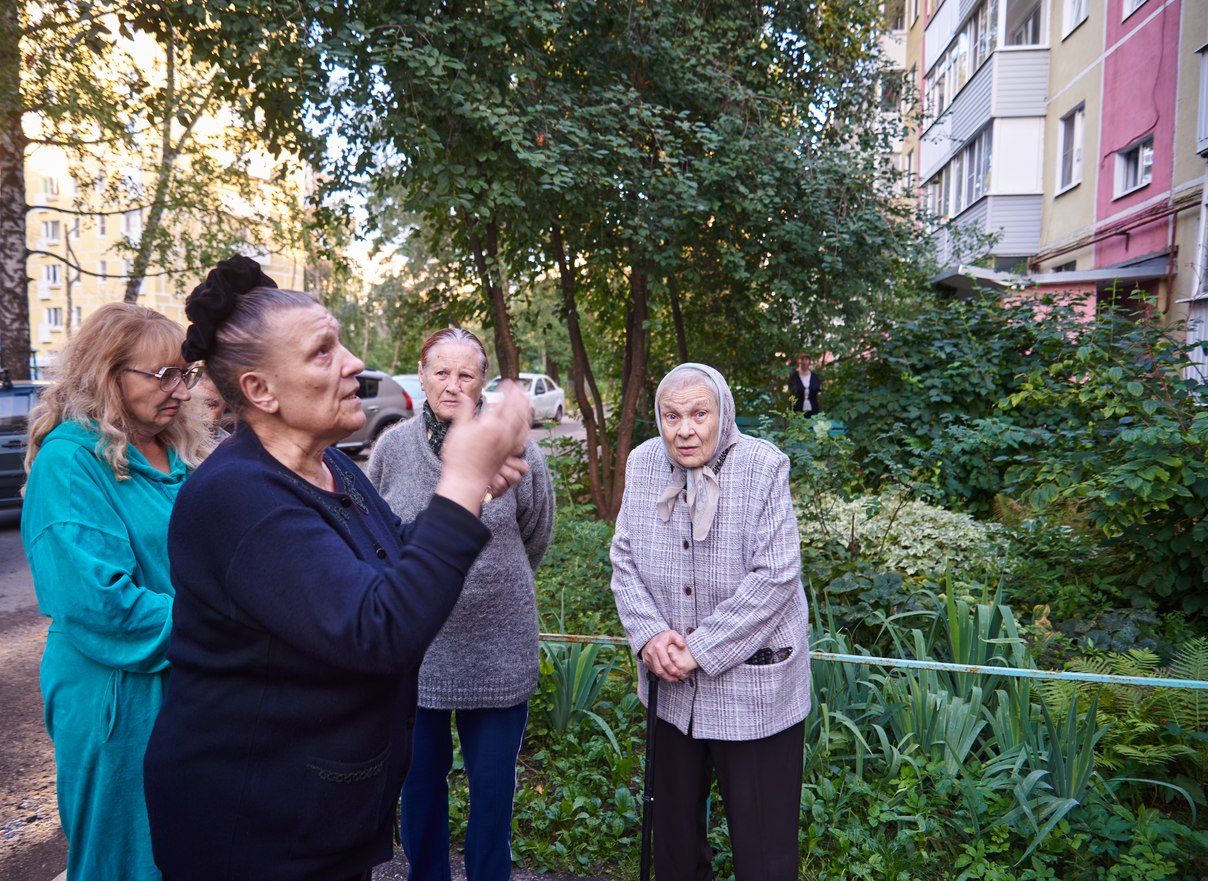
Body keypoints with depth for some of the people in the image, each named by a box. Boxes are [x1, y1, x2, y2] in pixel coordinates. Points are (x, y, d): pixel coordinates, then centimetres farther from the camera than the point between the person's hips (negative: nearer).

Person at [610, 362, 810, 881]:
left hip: (753, 685, -4)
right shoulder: (643, 464, -1)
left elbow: (774, 577, -18)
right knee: (673, 828, 22)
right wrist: (649, 635, -12)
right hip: (673, 686, 5)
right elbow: (624, 557, 2)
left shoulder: (764, 467, -15)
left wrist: (701, 649, -18)